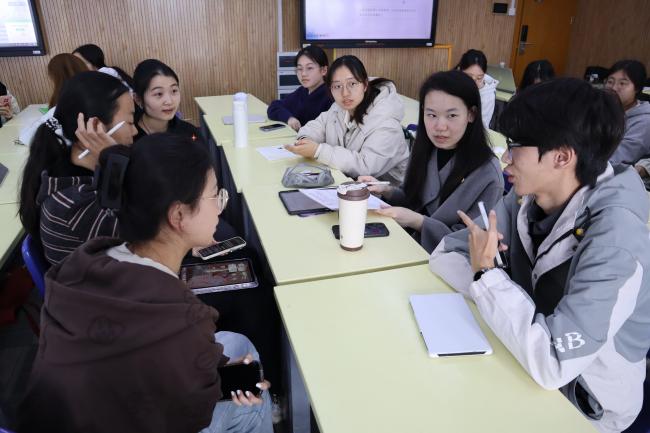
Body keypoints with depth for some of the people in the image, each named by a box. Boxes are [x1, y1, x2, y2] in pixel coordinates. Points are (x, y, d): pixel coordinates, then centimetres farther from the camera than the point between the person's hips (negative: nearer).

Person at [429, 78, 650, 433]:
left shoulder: (615, 243, -30)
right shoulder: (527, 201, -10)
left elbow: (551, 363, -35)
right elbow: (445, 254, -8)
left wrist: (486, 274, -25)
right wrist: (493, 295, -25)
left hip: (584, 402, -5)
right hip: (528, 360, 5)